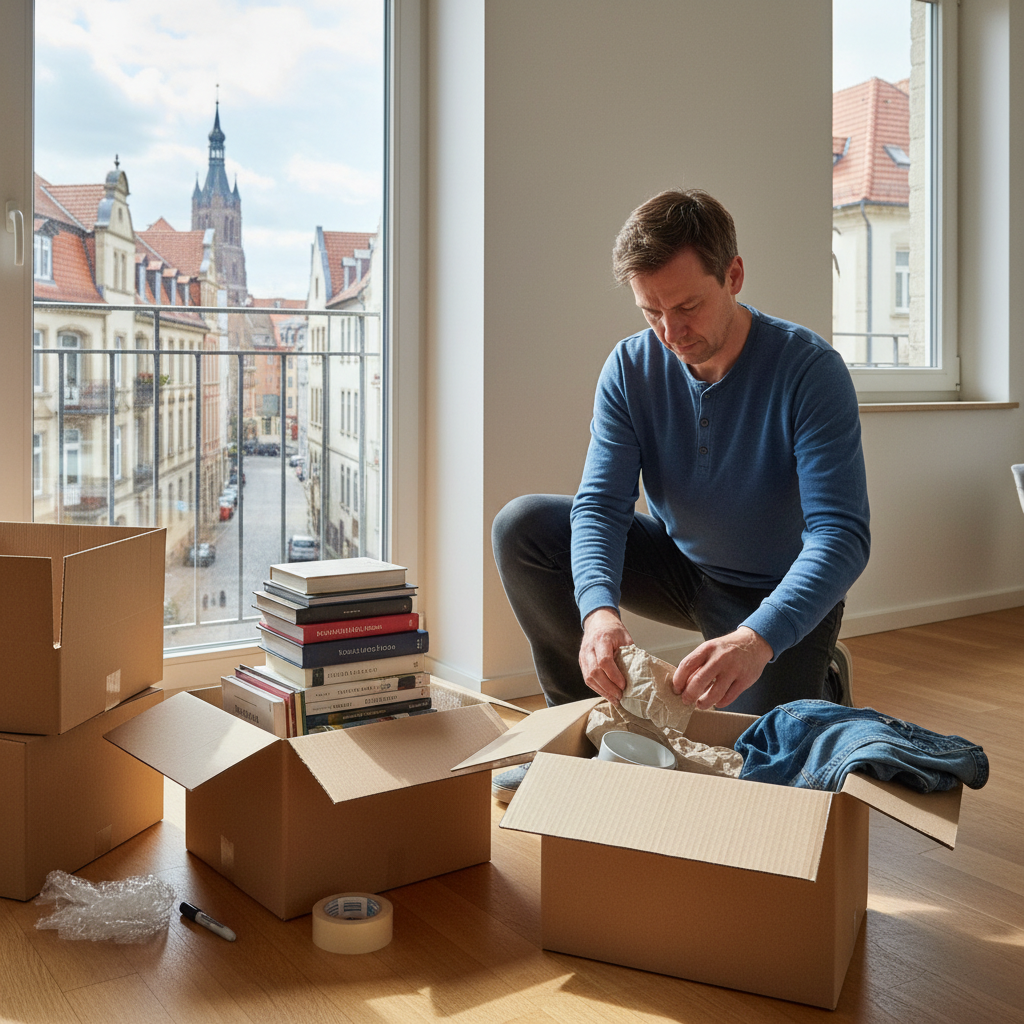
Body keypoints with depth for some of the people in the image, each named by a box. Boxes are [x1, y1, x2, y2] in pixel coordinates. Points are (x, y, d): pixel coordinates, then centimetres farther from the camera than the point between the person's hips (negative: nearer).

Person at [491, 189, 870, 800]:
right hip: (678, 564, 4)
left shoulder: (810, 369, -24)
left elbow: (842, 534, -31)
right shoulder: (631, 367, -12)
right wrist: (598, 607, -40)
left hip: (783, 595, -3)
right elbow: (602, 504, -18)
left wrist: (759, 639, -49)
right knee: (523, 526, -15)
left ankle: (818, 689, 15)